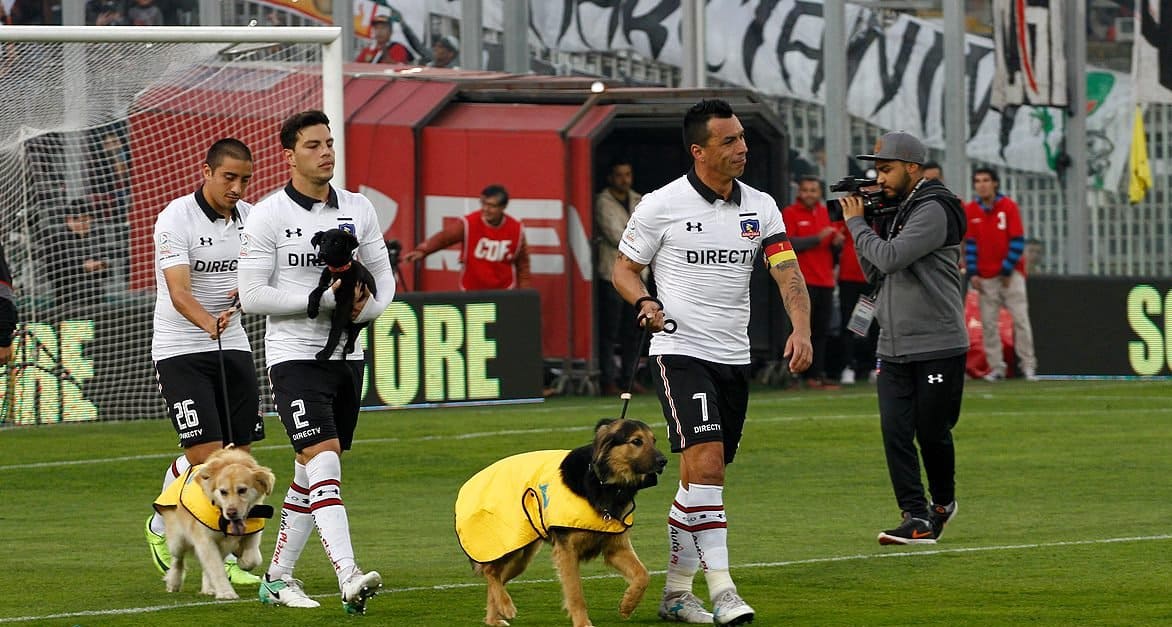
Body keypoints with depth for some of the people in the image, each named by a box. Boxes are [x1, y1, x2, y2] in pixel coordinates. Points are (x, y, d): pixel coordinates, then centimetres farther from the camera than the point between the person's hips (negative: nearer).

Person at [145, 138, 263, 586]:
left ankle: (224, 558, 11)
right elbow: (179, 292, -25)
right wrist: (209, 323, -45)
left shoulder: (249, 218, 4)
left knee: (239, 455, 1)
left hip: (233, 347, 6)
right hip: (180, 349, -6)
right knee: (205, 455, -14)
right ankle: (160, 525, 13)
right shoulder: (176, 219, -15)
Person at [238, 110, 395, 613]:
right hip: (294, 356, -6)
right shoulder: (267, 216, -8)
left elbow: (383, 278, 15)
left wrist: (365, 307, -8)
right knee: (323, 461, -19)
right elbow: (252, 295, -12)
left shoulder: (358, 209, 8)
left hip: (347, 354, 6)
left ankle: (278, 577, 22)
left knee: (311, 475, 11)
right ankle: (348, 577, -29)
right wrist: (325, 299, -18)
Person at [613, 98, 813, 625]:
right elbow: (624, 267, 5)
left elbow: (787, 271, -4)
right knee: (705, 462, -20)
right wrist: (643, 303, -17)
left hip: (734, 358, 5)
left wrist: (800, 328, -21)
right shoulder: (661, 205, -6)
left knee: (704, 478, 10)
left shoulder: (760, 207, 5)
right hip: (680, 350, -5)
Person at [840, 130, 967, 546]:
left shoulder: (933, 211, -13)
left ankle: (943, 502, 25)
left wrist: (856, 223, -8)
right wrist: (865, 224, 4)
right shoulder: (894, 211, 14)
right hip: (894, 348, 7)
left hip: (938, 346, -7)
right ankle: (916, 519, -4)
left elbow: (889, 258, -22)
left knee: (932, 432, 2)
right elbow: (874, 274, 14)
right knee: (895, 432, -4)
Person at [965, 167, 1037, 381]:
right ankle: (996, 367, 2)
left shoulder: (1008, 206, -3)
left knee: (1020, 319, -6)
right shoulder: (970, 211, 5)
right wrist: (972, 273, -2)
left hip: (1010, 273, -2)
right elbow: (970, 243, 6)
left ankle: (1028, 365, -3)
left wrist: (1008, 270, -10)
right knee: (988, 323, -2)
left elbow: (1017, 241, -5)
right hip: (986, 276, 2)